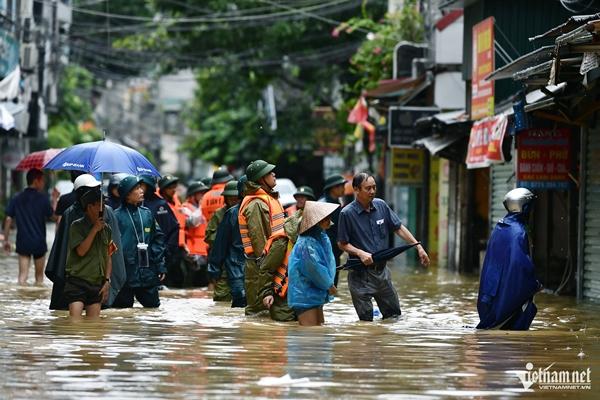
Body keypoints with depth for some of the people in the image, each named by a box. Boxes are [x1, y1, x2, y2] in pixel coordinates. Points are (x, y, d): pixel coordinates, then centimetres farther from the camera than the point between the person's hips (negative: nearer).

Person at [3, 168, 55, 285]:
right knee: (39, 275, 12)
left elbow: (8, 220, -1)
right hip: (39, 242, -2)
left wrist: (6, 240, 5)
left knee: (22, 275, -1)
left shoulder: (17, 199, 2)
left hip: (23, 243, 2)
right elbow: (52, 216, -4)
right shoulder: (42, 198, -8)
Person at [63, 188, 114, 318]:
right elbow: (81, 251, -17)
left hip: (97, 283, 5)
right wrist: (95, 229, -14)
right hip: (77, 282, -5)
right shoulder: (77, 226, -5)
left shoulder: (106, 229, 10)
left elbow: (108, 258, 13)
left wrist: (107, 281, 4)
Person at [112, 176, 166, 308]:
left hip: (147, 273, 4)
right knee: (123, 307, 4)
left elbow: (158, 238, 12)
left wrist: (160, 266, 6)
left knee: (152, 304, 5)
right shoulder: (117, 216, -5)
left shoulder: (147, 214, 9)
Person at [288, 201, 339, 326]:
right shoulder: (307, 243, -23)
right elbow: (315, 269, -21)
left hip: (315, 295, 10)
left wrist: (329, 284, 2)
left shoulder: (321, 238, 8)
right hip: (305, 297, -10)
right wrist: (329, 285, -7)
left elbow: (328, 263, 14)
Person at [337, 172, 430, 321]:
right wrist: (360, 253, -22)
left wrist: (419, 247, 1)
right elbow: (342, 243, -6)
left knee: (394, 315, 12)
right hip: (361, 273, -5)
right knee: (366, 320, -2)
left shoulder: (381, 206, 1)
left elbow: (399, 228, 8)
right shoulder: (347, 213, -12)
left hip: (382, 270, 5)